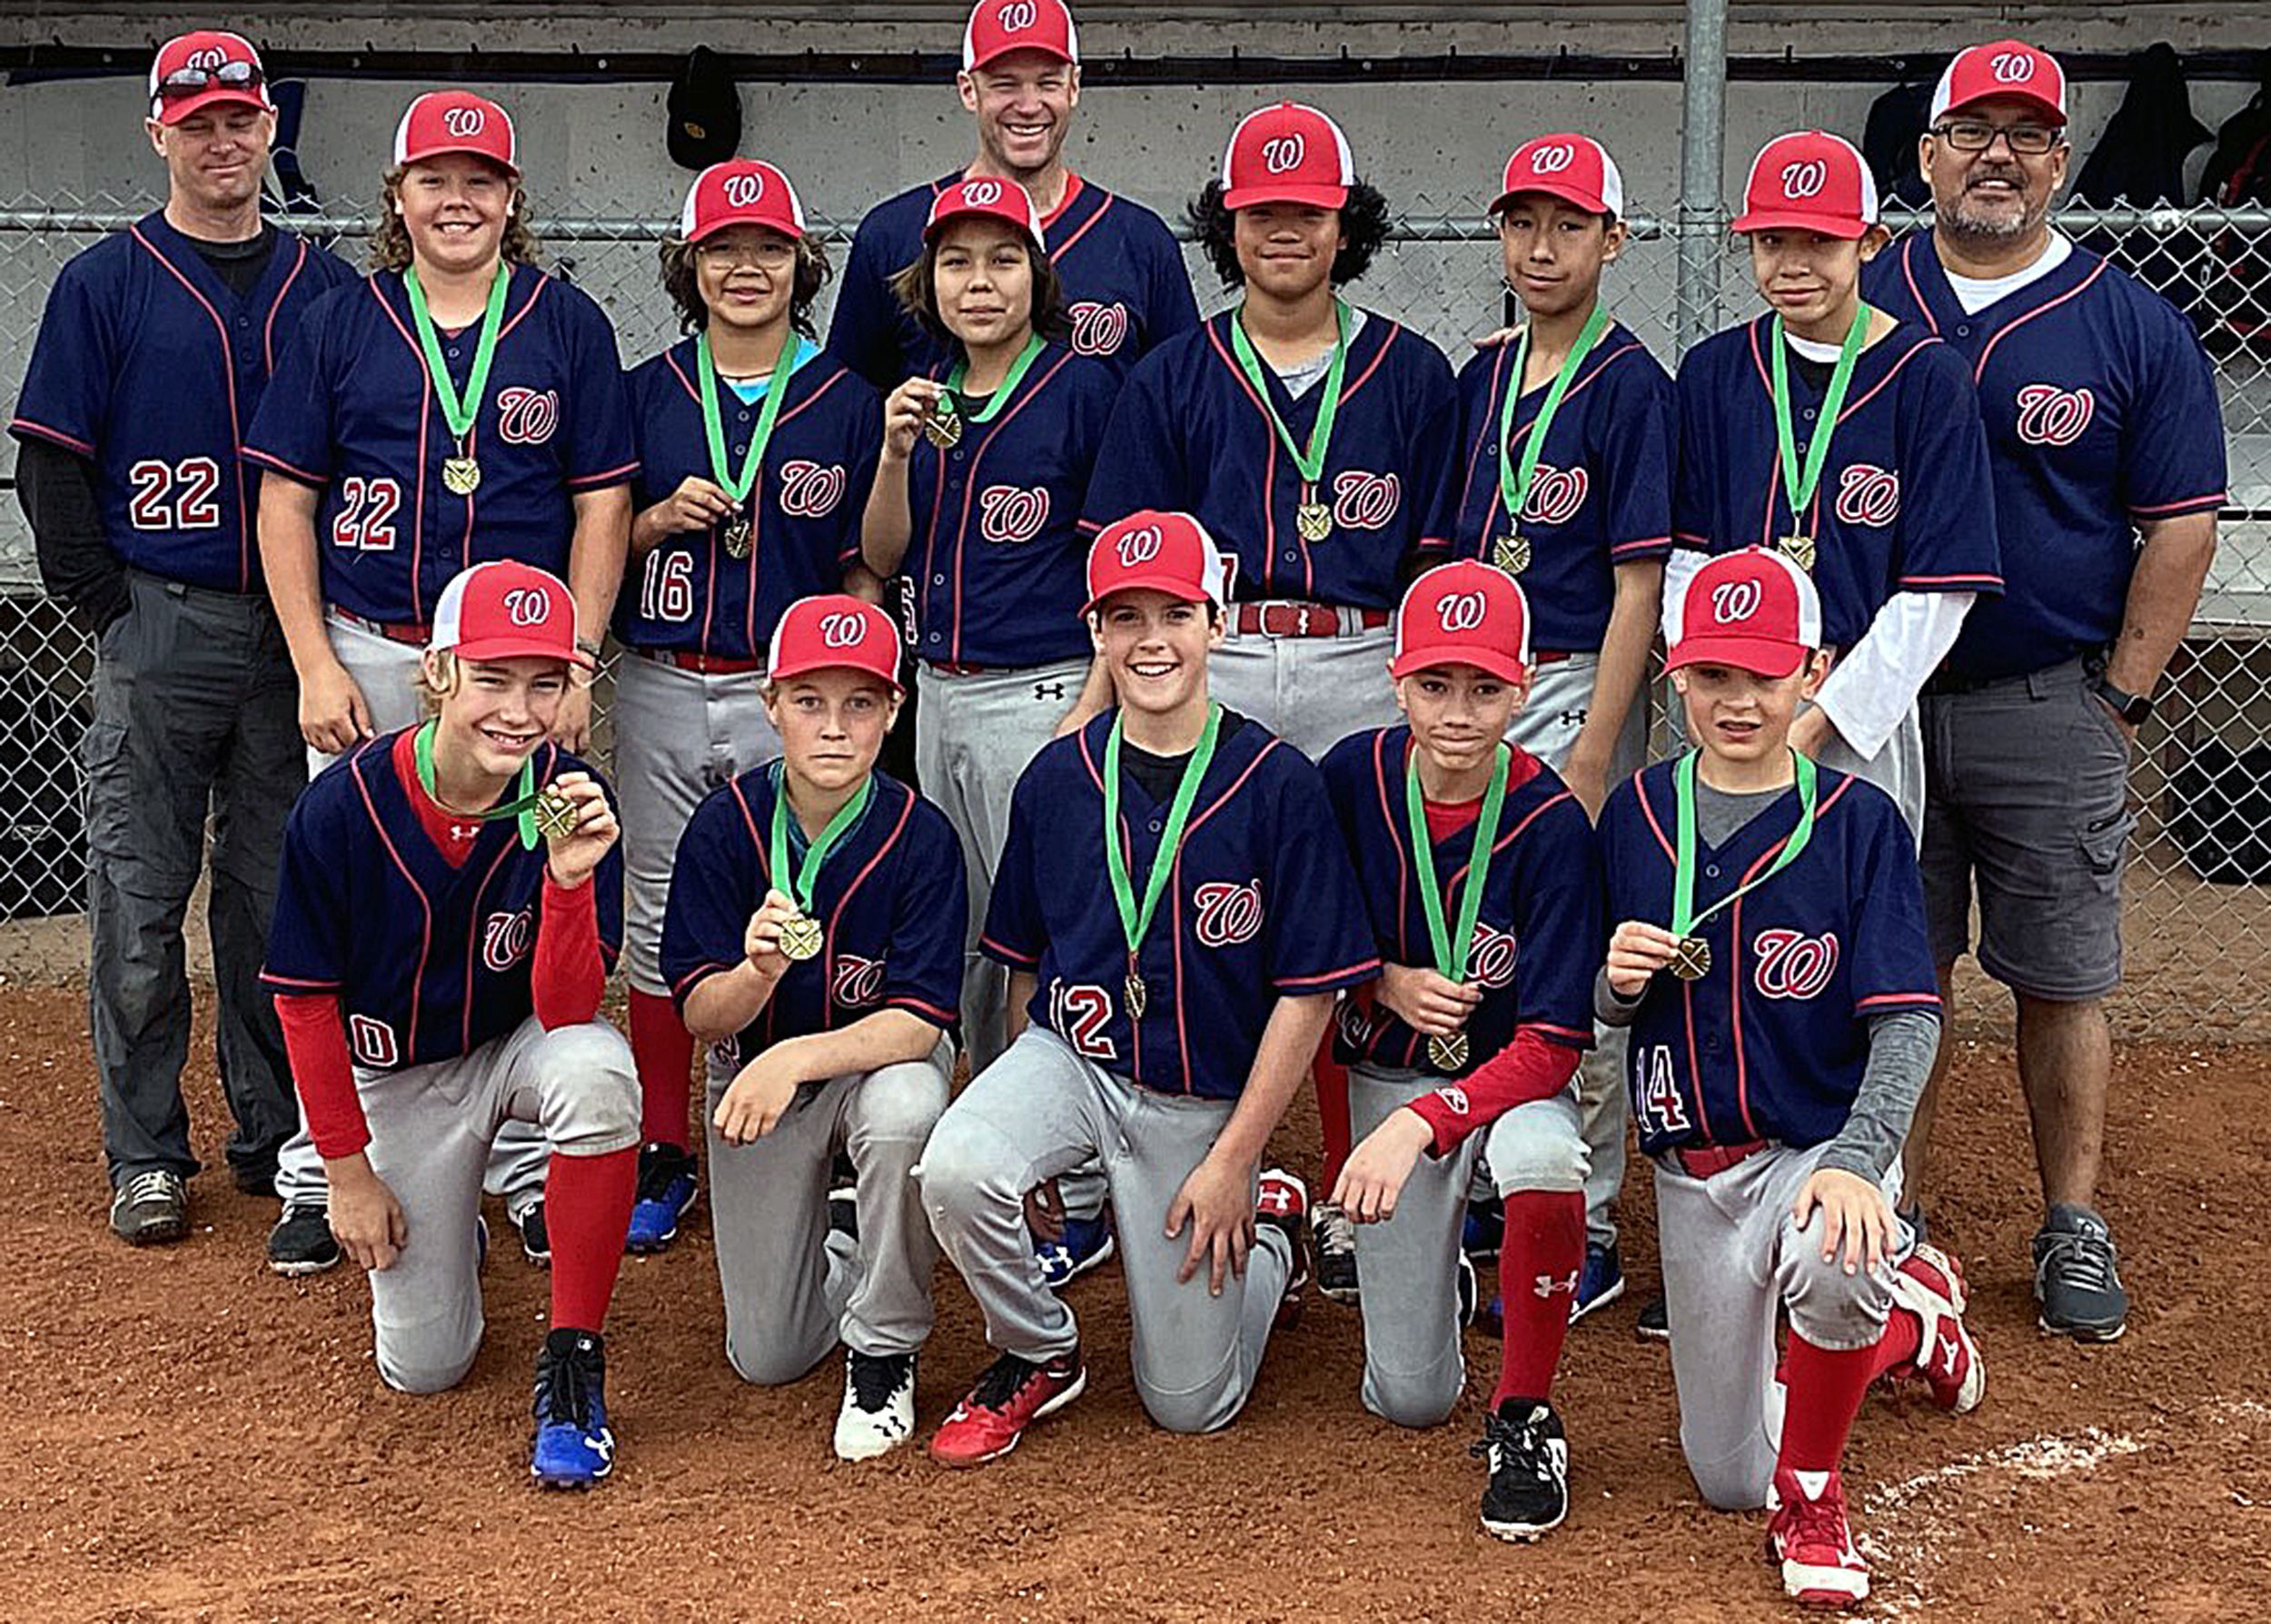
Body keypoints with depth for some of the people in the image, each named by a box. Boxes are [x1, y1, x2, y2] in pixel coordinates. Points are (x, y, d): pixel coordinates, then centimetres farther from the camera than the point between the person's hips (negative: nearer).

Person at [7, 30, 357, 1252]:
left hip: (292, 635, 2)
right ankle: (146, 1155, 12)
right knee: (140, 905, 2)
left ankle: (277, 1135, 20)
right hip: (157, 634, -2)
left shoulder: (324, 286, 9)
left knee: (278, 897, 9)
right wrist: (108, 603, -7)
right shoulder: (105, 284, 2)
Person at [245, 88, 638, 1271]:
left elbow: (602, 504, 3)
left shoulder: (567, 324, 5)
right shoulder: (340, 323, 6)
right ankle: (319, 1178, 15)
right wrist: (316, 668, -4)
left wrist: (575, 665, -5)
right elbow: (286, 501, 5)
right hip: (368, 656, 1)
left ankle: (531, 1174, 15)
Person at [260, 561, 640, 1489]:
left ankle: (573, 1360, -20)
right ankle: (439, 1229, 35)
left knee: (598, 1071, -38)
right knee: (423, 1367, -2)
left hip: (518, 1048, 0)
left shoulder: (569, 805, -21)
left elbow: (566, 1013, -25)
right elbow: (304, 1000, -10)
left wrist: (569, 879, -41)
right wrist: (346, 1169, -6)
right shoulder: (341, 808, -22)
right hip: (395, 1074, 0)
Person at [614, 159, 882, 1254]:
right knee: (661, 919, 7)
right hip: (661, 688, 2)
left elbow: (865, 570, 4)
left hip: (789, 696, -2)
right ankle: (664, 1156, 18)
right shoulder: (648, 392, 8)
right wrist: (660, 518, -8)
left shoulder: (845, 402, 3)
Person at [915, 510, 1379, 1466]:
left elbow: (1310, 992, -9)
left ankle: (1271, 1222, 32)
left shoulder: (1277, 784, -11)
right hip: (1071, 1053, 2)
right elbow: (1026, 962, 10)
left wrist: (1234, 1158, -11)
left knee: (1188, 1404, 3)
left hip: (1205, 1099, -2)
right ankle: (1037, 1354, -1)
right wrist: (1026, 1110, 7)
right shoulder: (1057, 777, -1)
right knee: (955, 1171, -32)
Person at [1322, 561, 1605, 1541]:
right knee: (1409, 1400, -1)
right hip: (1388, 1073, 2)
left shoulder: (1550, 824, -21)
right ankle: (1436, 1263, 36)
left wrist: (1419, 1126, -37)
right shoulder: (1353, 778, -13)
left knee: (1544, 1159, -40)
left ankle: (1524, 1419, -16)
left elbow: (1551, 1047, -24)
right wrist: (1386, 982, -15)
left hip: (1511, 1073, -2)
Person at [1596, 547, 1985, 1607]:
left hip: (1825, 1146, -4)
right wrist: (1620, 981, -18)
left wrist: (1856, 1161, -31)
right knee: (1727, 1481, 8)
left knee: (1830, 1264, -41)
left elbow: (1907, 1021, -16)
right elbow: (1603, 1012, 7)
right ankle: (1905, 1318, 34)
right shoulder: (1635, 814, 0)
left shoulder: (1859, 823, -10)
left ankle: (1812, 1497, -11)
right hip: (1691, 1170, 4)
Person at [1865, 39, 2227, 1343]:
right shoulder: (1859, 306, 5)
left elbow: (2183, 527, 0)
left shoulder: (2135, 327, 0)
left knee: (2063, 981, 5)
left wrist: (2120, 701, -4)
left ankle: (2076, 1230, 16)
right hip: (1881, 699, 2)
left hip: (2052, 709, -1)